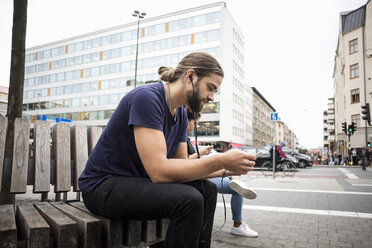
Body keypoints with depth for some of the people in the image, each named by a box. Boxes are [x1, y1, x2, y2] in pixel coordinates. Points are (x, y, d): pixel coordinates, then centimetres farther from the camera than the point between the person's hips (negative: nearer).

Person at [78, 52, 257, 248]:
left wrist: (224, 170, -7)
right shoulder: (147, 97, -23)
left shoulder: (181, 114, 4)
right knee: (189, 199, -26)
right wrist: (221, 160, -26)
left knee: (207, 189, 0)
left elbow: (181, 164, 5)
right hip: (103, 185, -8)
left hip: (138, 181, 9)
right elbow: (159, 171, -30)